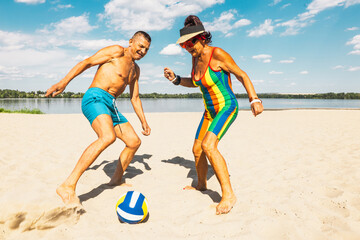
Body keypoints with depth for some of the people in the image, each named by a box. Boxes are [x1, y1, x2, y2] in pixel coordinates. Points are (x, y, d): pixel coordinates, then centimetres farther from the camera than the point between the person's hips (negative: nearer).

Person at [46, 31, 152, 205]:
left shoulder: (135, 69, 24)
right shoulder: (117, 51, 1)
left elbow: (135, 98, 27)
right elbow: (86, 62, -5)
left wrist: (143, 121, 22)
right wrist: (64, 82, -14)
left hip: (111, 106, 9)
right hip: (95, 98, -9)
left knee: (134, 142, 7)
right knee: (108, 136, -34)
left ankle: (116, 179, 25)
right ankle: (68, 186, -32)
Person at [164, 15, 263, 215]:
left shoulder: (217, 54, -18)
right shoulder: (196, 57, 4)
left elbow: (241, 75, -14)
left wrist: (254, 99, -24)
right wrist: (175, 79, 3)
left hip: (227, 107, -8)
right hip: (210, 111, 8)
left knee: (208, 146, -28)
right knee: (197, 149, 13)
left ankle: (228, 194, -20)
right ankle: (201, 184, 38)